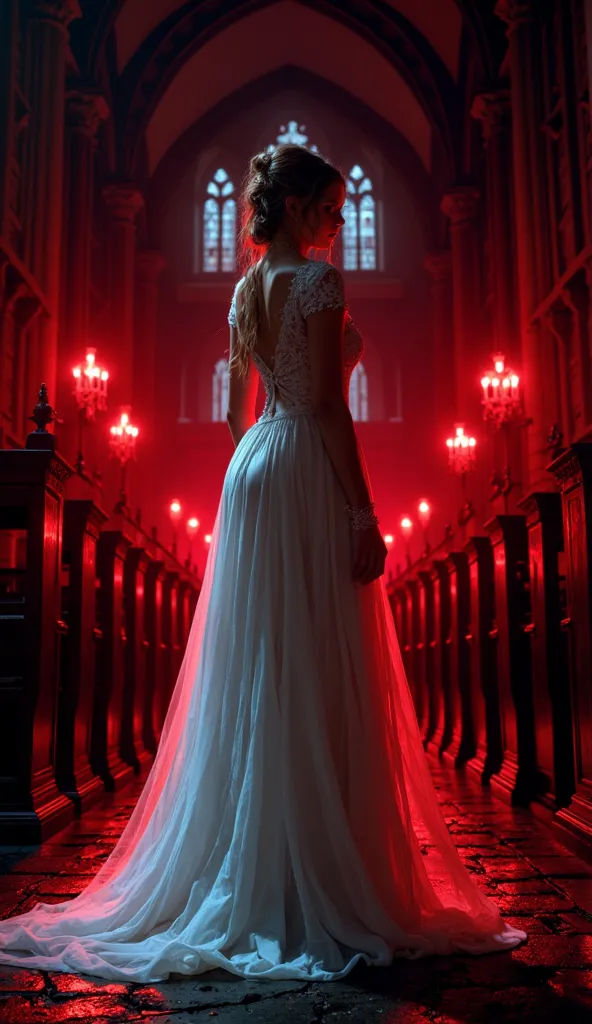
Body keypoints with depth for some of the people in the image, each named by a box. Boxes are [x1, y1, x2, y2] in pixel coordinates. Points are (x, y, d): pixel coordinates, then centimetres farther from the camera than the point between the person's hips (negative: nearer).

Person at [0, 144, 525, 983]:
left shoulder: (247, 288, 17)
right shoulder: (316, 280, -7)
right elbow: (328, 406, -15)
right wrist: (363, 512, -16)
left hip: (251, 471, 8)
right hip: (308, 474, -8)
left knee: (256, 682, 10)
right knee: (316, 684, -5)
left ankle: (244, 880, 20)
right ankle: (318, 889, 3)